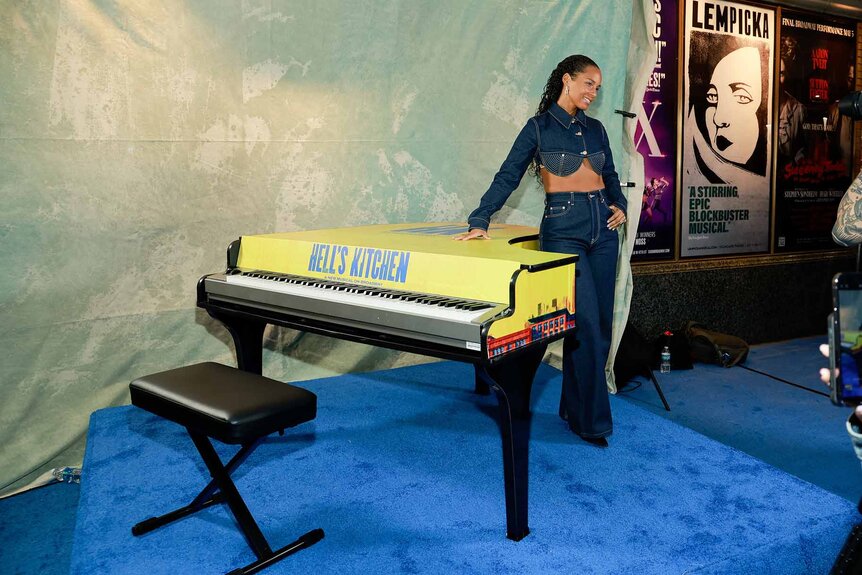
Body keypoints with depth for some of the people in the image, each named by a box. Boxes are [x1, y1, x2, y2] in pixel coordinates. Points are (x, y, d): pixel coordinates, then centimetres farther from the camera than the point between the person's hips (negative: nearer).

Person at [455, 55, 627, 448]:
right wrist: (480, 221, -14)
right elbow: (508, 176, -5)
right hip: (564, 229, -6)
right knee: (585, 325, -11)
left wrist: (620, 205, 5)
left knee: (600, 323, 6)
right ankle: (591, 420, 1)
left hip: (603, 228, 6)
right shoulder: (540, 126, 0)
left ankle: (575, 407, 21)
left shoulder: (595, 128, 16)